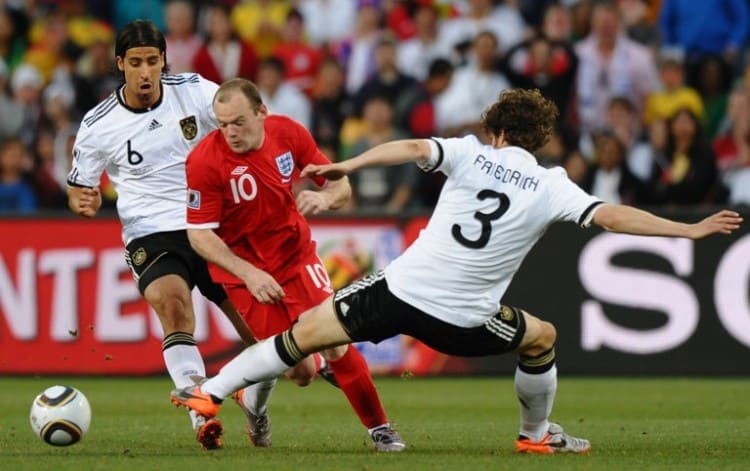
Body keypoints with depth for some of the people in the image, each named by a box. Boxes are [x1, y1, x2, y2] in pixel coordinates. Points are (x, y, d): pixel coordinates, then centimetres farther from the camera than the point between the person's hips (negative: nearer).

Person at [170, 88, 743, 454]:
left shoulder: (471, 154, 2)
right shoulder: (551, 188, 1)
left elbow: (414, 148, -15)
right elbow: (612, 216, -7)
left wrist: (350, 164, -16)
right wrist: (691, 230, -4)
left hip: (402, 291, 0)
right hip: (463, 320, 0)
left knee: (306, 333, 11)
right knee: (543, 338, 26)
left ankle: (213, 391, 9)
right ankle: (537, 434, 37)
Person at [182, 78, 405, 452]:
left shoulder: (289, 133, -11)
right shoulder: (204, 161, -22)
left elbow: (341, 186, -2)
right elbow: (199, 234, -18)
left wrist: (326, 197, -26)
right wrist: (249, 274, -28)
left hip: (296, 254, 3)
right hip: (245, 270, -3)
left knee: (336, 345, -8)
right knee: (301, 371, -6)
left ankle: (379, 428, 10)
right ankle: (253, 396, 27)